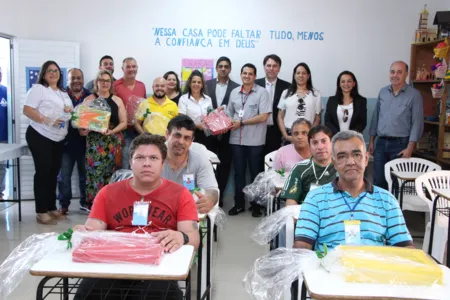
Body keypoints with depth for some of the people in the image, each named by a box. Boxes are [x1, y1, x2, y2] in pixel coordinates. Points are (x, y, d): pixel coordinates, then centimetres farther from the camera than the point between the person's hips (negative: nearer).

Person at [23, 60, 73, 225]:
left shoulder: (64, 93, 18)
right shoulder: (38, 88, -5)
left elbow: (70, 110, 24)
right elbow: (27, 110, -14)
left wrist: (70, 110, -1)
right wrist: (48, 120, -24)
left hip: (58, 139, 7)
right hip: (40, 136, -7)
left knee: (53, 173, 9)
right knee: (43, 172, -7)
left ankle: (52, 208, 18)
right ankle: (41, 212, -2)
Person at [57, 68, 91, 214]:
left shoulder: (90, 96, 6)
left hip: (85, 141, 2)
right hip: (66, 142, -1)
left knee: (85, 174, 11)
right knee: (64, 175, 4)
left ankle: (85, 202, 23)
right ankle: (64, 204, 14)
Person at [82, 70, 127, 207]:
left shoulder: (117, 100, 12)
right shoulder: (89, 100, 10)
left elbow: (123, 123, 6)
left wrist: (112, 131, -11)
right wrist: (82, 130, -16)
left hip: (113, 141, 1)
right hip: (94, 141, -1)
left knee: (111, 171, -1)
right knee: (95, 170, -8)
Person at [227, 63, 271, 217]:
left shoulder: (262, 92, -5)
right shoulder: (234, 92, 9)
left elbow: (263, 117, -13)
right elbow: (229, 113, 15)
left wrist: (241, 122, -13)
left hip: (255, 140, -4)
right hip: (236, 140, 4)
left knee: (255, 173, 7)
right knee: (239, 173, 11)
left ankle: (256, 205, 19)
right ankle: (239, 204, 22)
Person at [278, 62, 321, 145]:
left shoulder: (316, 94, 8)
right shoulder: (286, 93, 9)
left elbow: (317, 119, 8)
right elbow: (280, 117, 9)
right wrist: (285, 135, -2)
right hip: (289, 136, 1)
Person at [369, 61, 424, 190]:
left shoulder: (414, 95, -5)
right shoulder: (383, 92, 8)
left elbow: (417, 123, -8)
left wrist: (410, 148, -14)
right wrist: (371, 141, 11)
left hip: (401, 144, -4)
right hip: (381, 143, 4)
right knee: (378, 180, 7)